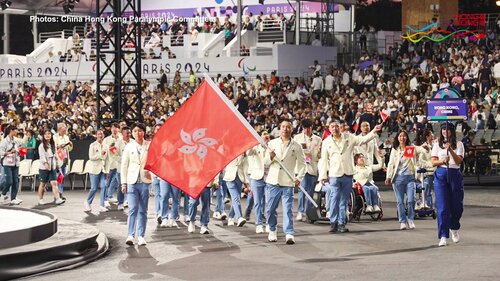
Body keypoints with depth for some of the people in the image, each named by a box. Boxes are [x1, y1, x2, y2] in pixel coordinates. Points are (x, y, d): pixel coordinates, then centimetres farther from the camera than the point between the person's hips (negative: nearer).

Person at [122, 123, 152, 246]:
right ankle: (130, 235, -8)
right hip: (132, 181, -1)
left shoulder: (149, 146, 5)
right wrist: (123, 183, 3)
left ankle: (141, 236, 10)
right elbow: (124, 165, 8)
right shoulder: (129, 147, 6)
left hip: (145, 181, 1)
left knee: (143, 210, 4)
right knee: (133, 209, -10)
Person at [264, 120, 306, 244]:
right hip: (273, 181, 2)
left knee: (288, 209, -9)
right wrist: (270, 157, -12)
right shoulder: (272, 143, 9)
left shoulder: (296, 146, 4)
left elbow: (302, 163, 8)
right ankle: (272, 231, 23)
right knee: (271, 208, 6)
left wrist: (299, 177, -7)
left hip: (288, 182, -2)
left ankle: (289, 234, -11)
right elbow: (265, 162, 10)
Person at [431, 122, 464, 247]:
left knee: (457, 205, 4)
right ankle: (443, 236, -7)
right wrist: (443, 161, -18)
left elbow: (459, 161, -6)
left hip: (455, 174, 0)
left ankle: (454, 228, 33)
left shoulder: (458, 144, 6)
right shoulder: (437, 145, 10)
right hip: (440, 175, 0)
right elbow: (433, 162, 2)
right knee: (442, 206, -7)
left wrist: (450, 149, -20)